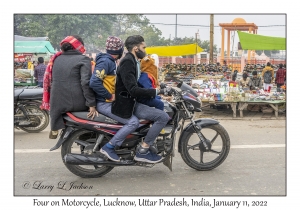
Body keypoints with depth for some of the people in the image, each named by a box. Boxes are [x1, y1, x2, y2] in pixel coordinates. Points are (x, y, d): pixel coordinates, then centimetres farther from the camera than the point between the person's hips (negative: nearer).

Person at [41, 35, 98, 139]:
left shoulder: (55, 59, 12)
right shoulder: (83, 59, -4)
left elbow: (49, 80, 16)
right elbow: (86, 82, -16)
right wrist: (92, 105, -15)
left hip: (57, 103, 6)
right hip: (77, 103, -6)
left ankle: (54, 129, 33)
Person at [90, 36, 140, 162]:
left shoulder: (110, 61, 15)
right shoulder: (105, 61, -16)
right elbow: (94, 82, -27)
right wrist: (109, 96, -20)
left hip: (108, 101, 11)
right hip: (104, 103, -11)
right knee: (133, 122, -19)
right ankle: (109, 147, -13)